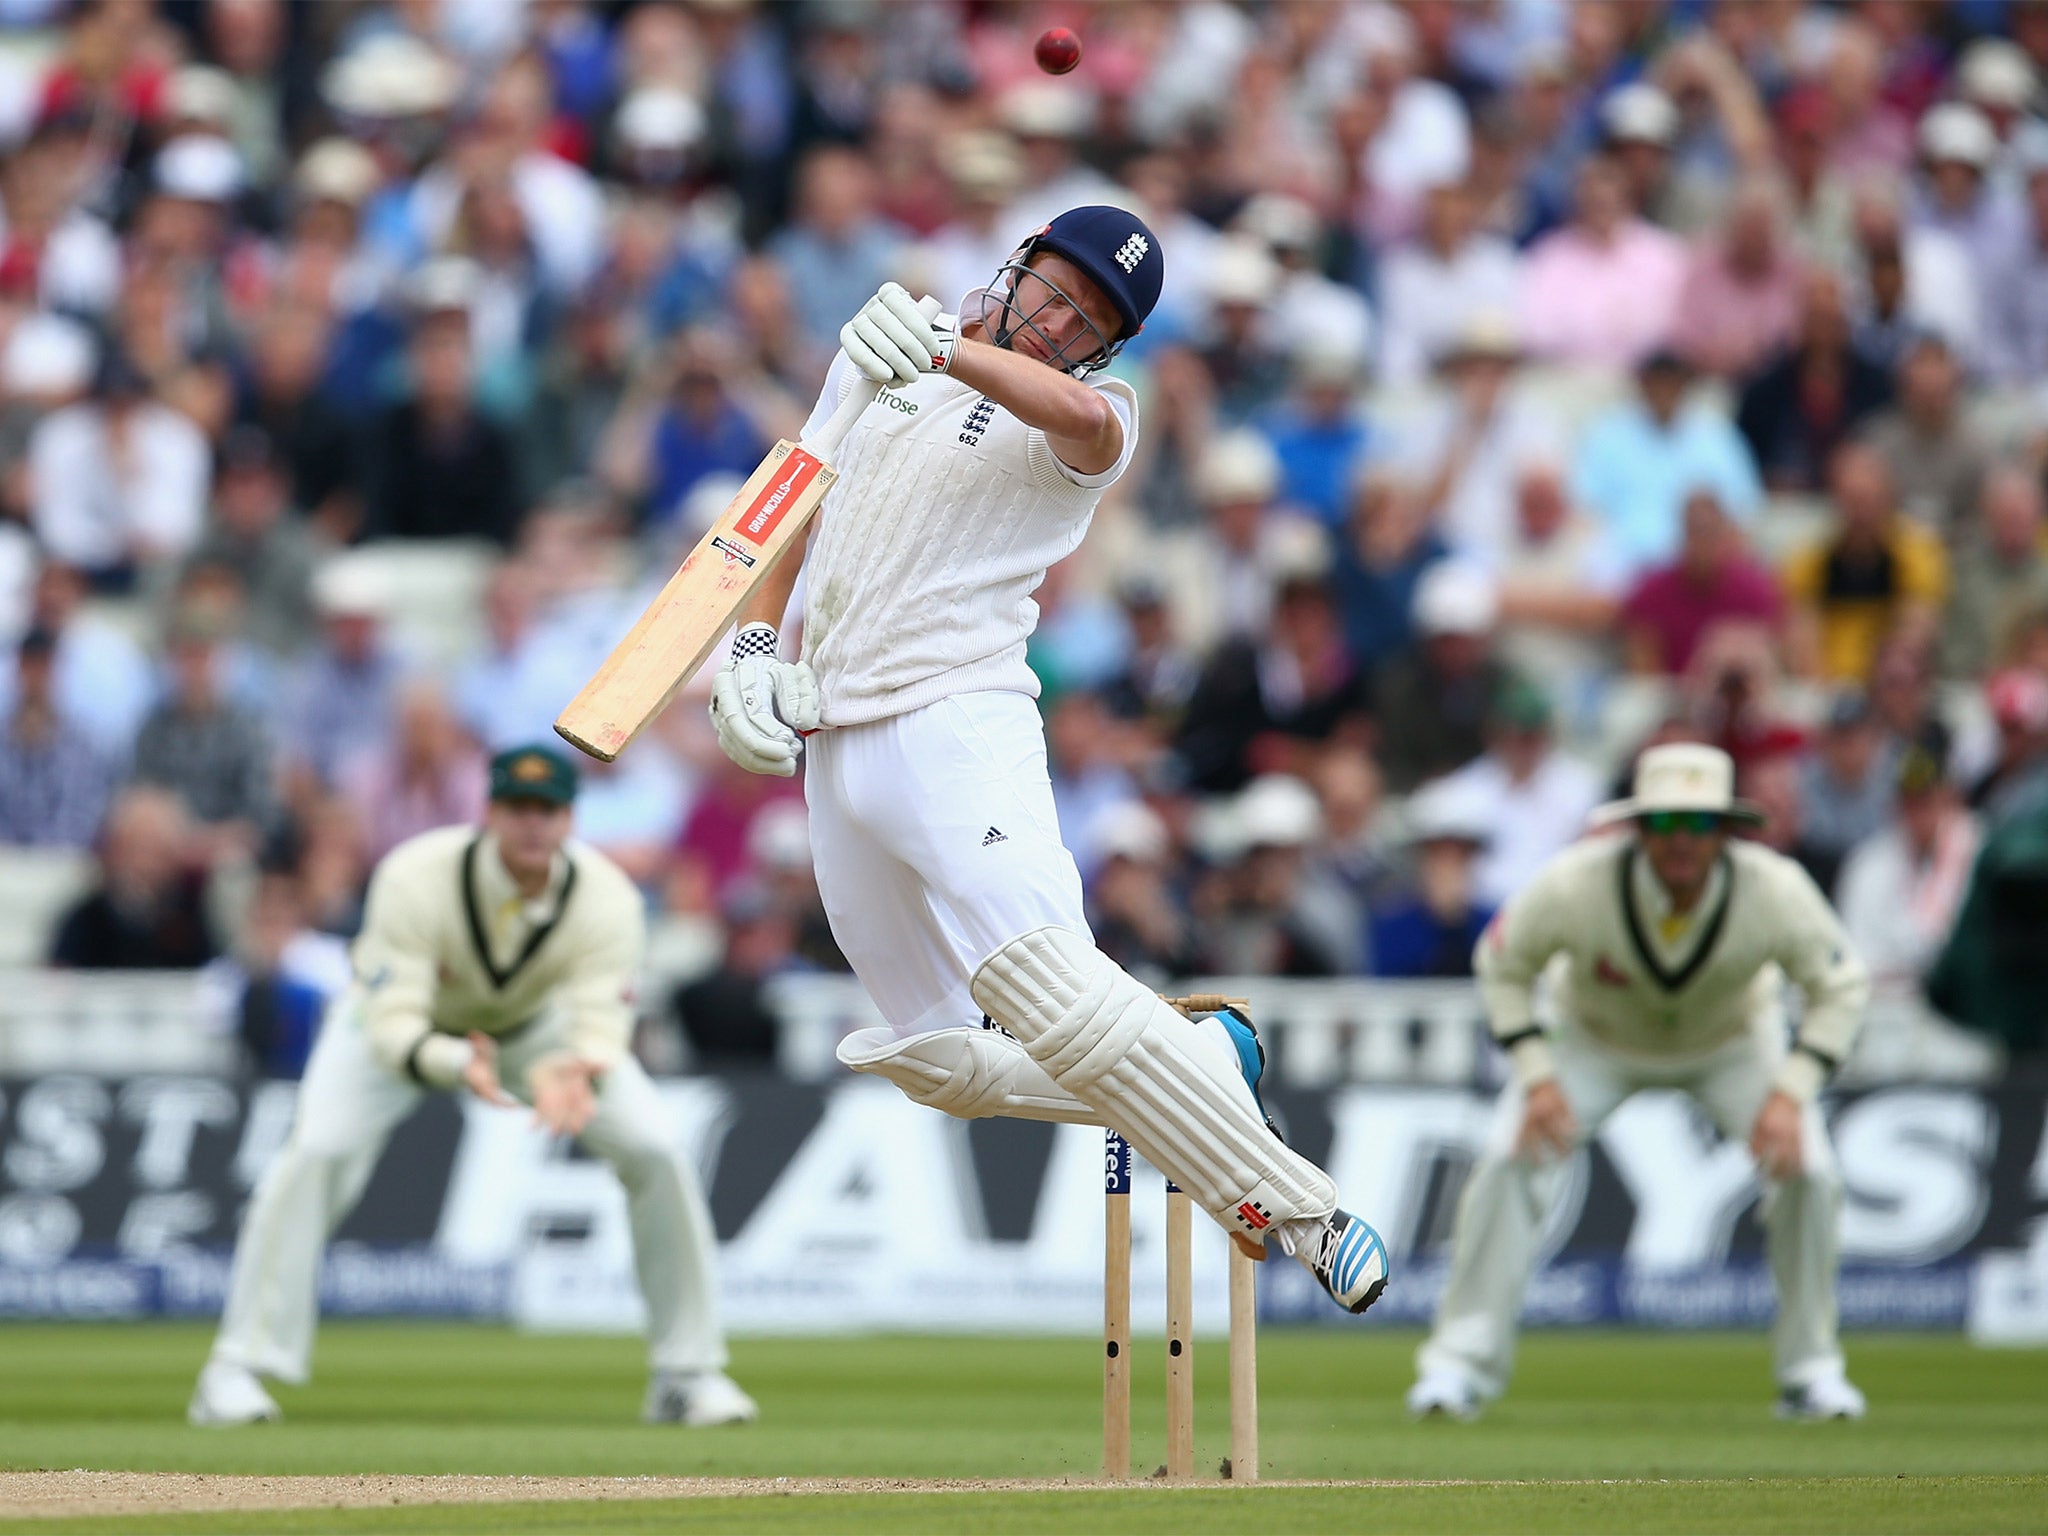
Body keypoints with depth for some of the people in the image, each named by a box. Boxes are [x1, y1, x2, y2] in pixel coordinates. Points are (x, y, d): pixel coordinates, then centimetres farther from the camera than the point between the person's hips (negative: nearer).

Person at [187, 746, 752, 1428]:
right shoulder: (416, 879, -38)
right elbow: (392, 1027, -41)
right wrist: (456, 1065, -62)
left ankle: (688, 1372, 3)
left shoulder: (606, 898, -31)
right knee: (318, 1151, -26)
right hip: (401, 1019, -2)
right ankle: (237, 1370, -17)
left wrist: (575, 1073, -61)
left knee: (657, 1151, -13)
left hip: (539, 1023, 2)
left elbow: (602, 1029, -37)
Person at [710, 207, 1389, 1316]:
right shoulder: (875, 360, 15)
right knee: (938, 1062, 4)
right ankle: (1201, 1064, 18)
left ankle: (1292, 1211, -27)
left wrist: (947, 352, -45)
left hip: (958, 722, -6)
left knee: (1048, 995, -26)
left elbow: (1076, 419, -27)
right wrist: (751, 647, 4)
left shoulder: (1096, 414, -2)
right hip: (836, 755, 6)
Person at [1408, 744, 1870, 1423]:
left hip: (1732, 1042, 0)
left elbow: (1841, 984, -18)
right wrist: (1536, 1077, -26)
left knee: (1807, 1172, -18)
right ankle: (1462, 1362, -6)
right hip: (1598, 1040, 0)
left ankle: (1811, 1369, 1)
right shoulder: (1576, 883, -36)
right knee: (1510, 1160, -19)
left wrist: (1791, 1093, -29)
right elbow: (1503, 965, -16)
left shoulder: (1775, 890, -35)